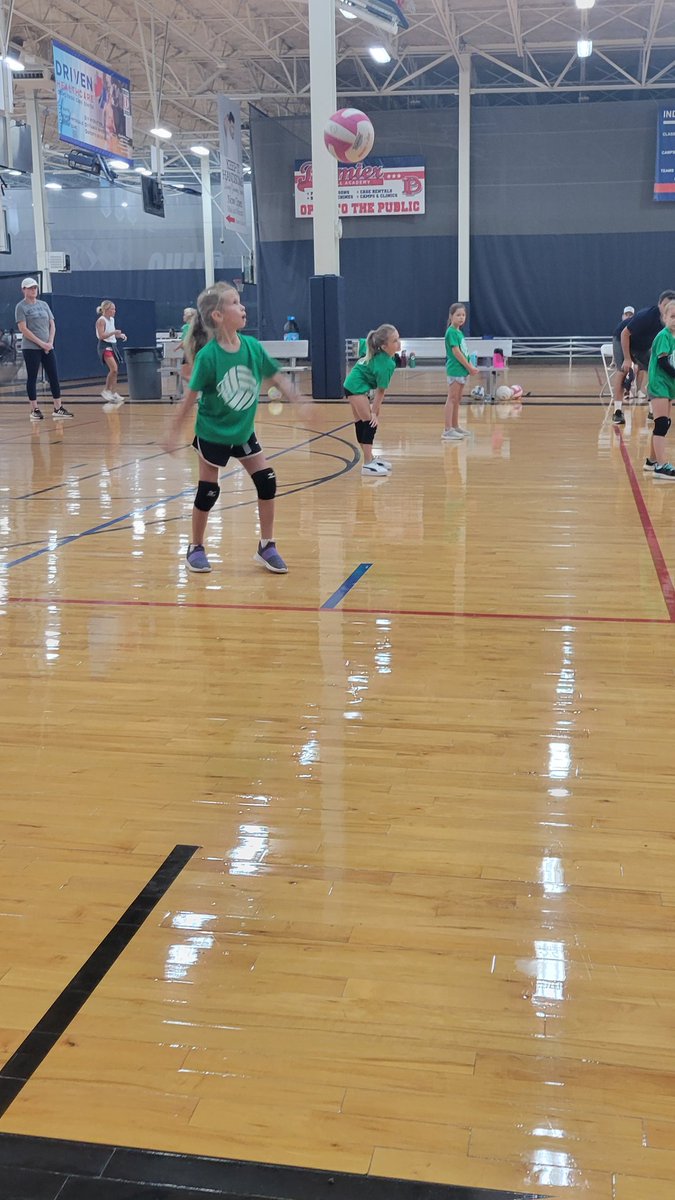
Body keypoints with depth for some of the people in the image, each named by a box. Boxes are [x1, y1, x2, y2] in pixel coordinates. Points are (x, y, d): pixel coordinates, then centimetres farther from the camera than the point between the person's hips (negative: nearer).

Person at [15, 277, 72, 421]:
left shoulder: (44, 305, 13)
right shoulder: (21, 307, -3)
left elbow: (52, 325, 12)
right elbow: (23, 329, -10)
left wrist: (50, 342, -4)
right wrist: (41, 343, -14)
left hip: (48, 348, 5)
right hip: (30, 348, -5)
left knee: (54, 377, 1)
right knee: (32, 378, -1)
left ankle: (58, 409, 3)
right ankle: (34, 410, 4)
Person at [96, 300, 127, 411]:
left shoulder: (112, 320, 14)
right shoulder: (101, 320, -10)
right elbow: (101, 336, -19)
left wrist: (120, 335, 9)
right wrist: (113, 332, -27)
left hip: (113, 346, 9)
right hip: (105, 346, -9)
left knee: (114, 372, 8)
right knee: (114, 369, -24)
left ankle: (114, 394, 14)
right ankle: (106, 390, -12)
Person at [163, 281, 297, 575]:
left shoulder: (253, 347, -10)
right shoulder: (208, 355, -22)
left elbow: (277, 377, 1)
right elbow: (191, 397, -16)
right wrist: (174, 432, -13)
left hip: (243, 431, 5)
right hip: (213, 433, -4)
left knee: (267, 480, 0)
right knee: (208, 491, 5)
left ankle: (266, 547, 13)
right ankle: (196, 548, 24)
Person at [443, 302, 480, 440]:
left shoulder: (459, 332, 15)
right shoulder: (451, 332, -12)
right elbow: (456, 352, -17)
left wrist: (471, 367, 5)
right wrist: (469, 367, -13)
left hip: (462, 370, 9)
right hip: (455, 369, -9)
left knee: (457, 399, 13)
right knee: (452, 399, -9)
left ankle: (455, 427, 20)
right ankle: (447, 430, -10)